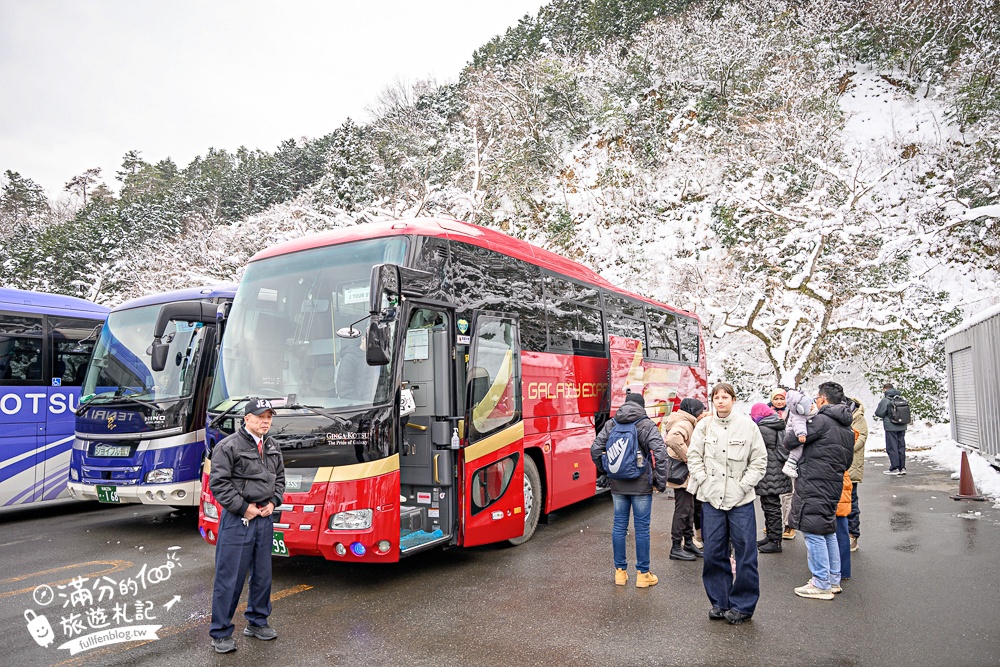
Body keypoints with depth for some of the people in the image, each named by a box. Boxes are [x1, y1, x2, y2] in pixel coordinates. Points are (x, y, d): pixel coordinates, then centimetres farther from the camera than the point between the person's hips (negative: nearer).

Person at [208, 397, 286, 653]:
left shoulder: (273, 448, 10)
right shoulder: (228, 446, -12)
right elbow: (218, 483, -15)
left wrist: (272, 502, 1)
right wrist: (244, 508, -15)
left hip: (265, 519, 7)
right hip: (237, 520, -6)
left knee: (262, 574, 15)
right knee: (229, 577, 0)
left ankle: (257, 622, 32)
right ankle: (220, 633, 14)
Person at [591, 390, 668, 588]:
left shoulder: (611, 424, 4)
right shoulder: (647, 425, -7)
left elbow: (595, 449, 2)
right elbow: (660, 453, -16)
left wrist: (605, 471, 15)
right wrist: (661, 480, -8)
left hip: (617, 485, 4)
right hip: (641, 485, -3)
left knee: (619, 526, 11)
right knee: (642, 527, 5)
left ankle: (620, 571, 20)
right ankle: (643, 574, 14)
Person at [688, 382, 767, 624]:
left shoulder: (747, 425, -2)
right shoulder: (704, 426, 3)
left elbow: (759, 461, 1)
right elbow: (694, 457, 7)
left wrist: (743, 486, -6)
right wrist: (704, 482, -3)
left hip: (740, 500, -2)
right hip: (711, 498, 2)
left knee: (745, 553, 1)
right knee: (713, 553, 7)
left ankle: (742, 605, 17)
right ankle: (719, 602, 22)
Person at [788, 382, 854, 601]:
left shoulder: (821, 420, -13)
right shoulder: (847, 429, 15)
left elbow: (790, 441, -11)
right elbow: (847, 461, 21)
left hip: (814, 486, -9)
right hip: (834, 486, 9)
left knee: (813, 533, -2)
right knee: (828, 531, 18)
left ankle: (821, 584, 3)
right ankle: (834, 580, 26)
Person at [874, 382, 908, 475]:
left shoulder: (885, 400, -13)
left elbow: (879, 413, -12)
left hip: (891, 427, -6)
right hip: (902, 427, 6)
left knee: (892, 447, 0)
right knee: (901, 447, 12)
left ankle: (895, 468, 0)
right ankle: (902, 467, 15)